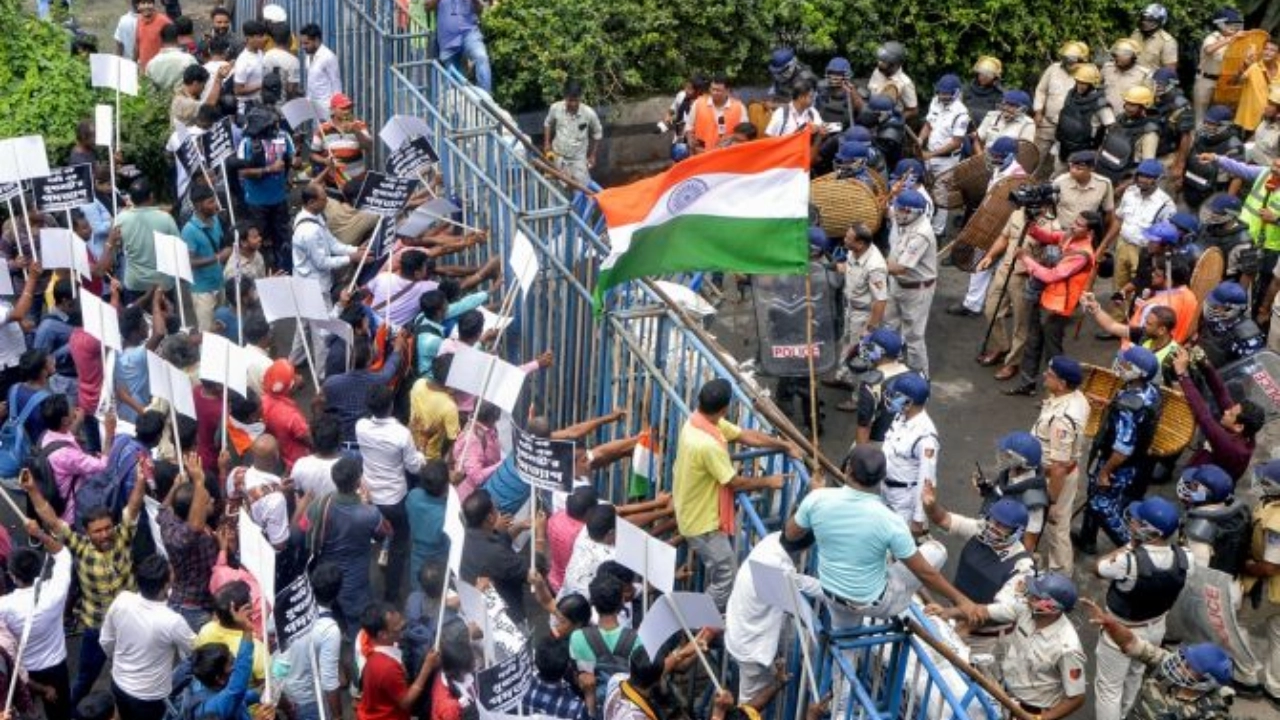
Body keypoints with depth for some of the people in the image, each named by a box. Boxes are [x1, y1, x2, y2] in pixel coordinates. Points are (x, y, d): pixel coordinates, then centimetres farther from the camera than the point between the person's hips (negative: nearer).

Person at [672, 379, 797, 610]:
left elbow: (745, 435, 5)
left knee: (717, 571, 25)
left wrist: (784, 445, 6)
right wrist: (768, 482, -5)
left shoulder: (699, 421, -5)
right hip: (703, 521, -10)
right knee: (725, 576, 3)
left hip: (694, 513, 10)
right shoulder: (707, 445, -35)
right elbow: (735, 483, -22)